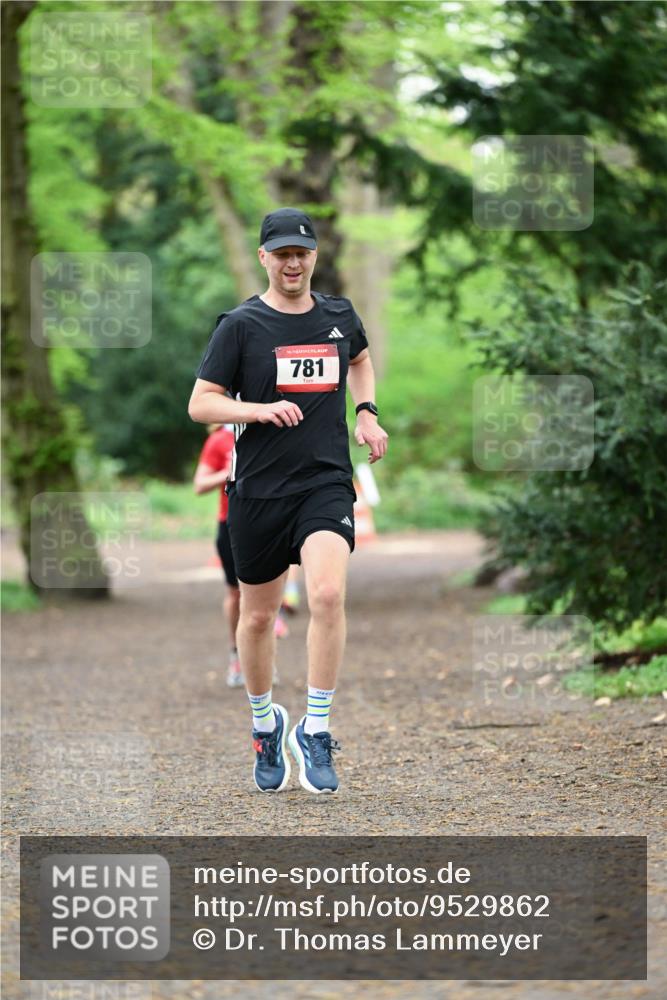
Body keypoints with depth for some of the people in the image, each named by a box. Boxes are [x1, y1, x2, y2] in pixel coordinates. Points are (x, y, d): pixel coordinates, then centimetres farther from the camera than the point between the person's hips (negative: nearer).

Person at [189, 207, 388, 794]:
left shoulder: (339, 316, 8)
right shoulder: (241, 325, -3)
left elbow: (361, 358, 31)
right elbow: (200, 404, -5)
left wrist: (367, 412, 16)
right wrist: (262, 410, -19)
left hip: (327, 482, 1)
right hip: (259, 489, -1)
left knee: (328, 593, -23)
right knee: (258, 616, 10)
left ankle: (315, 731, -14)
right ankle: (265, 722, 35)